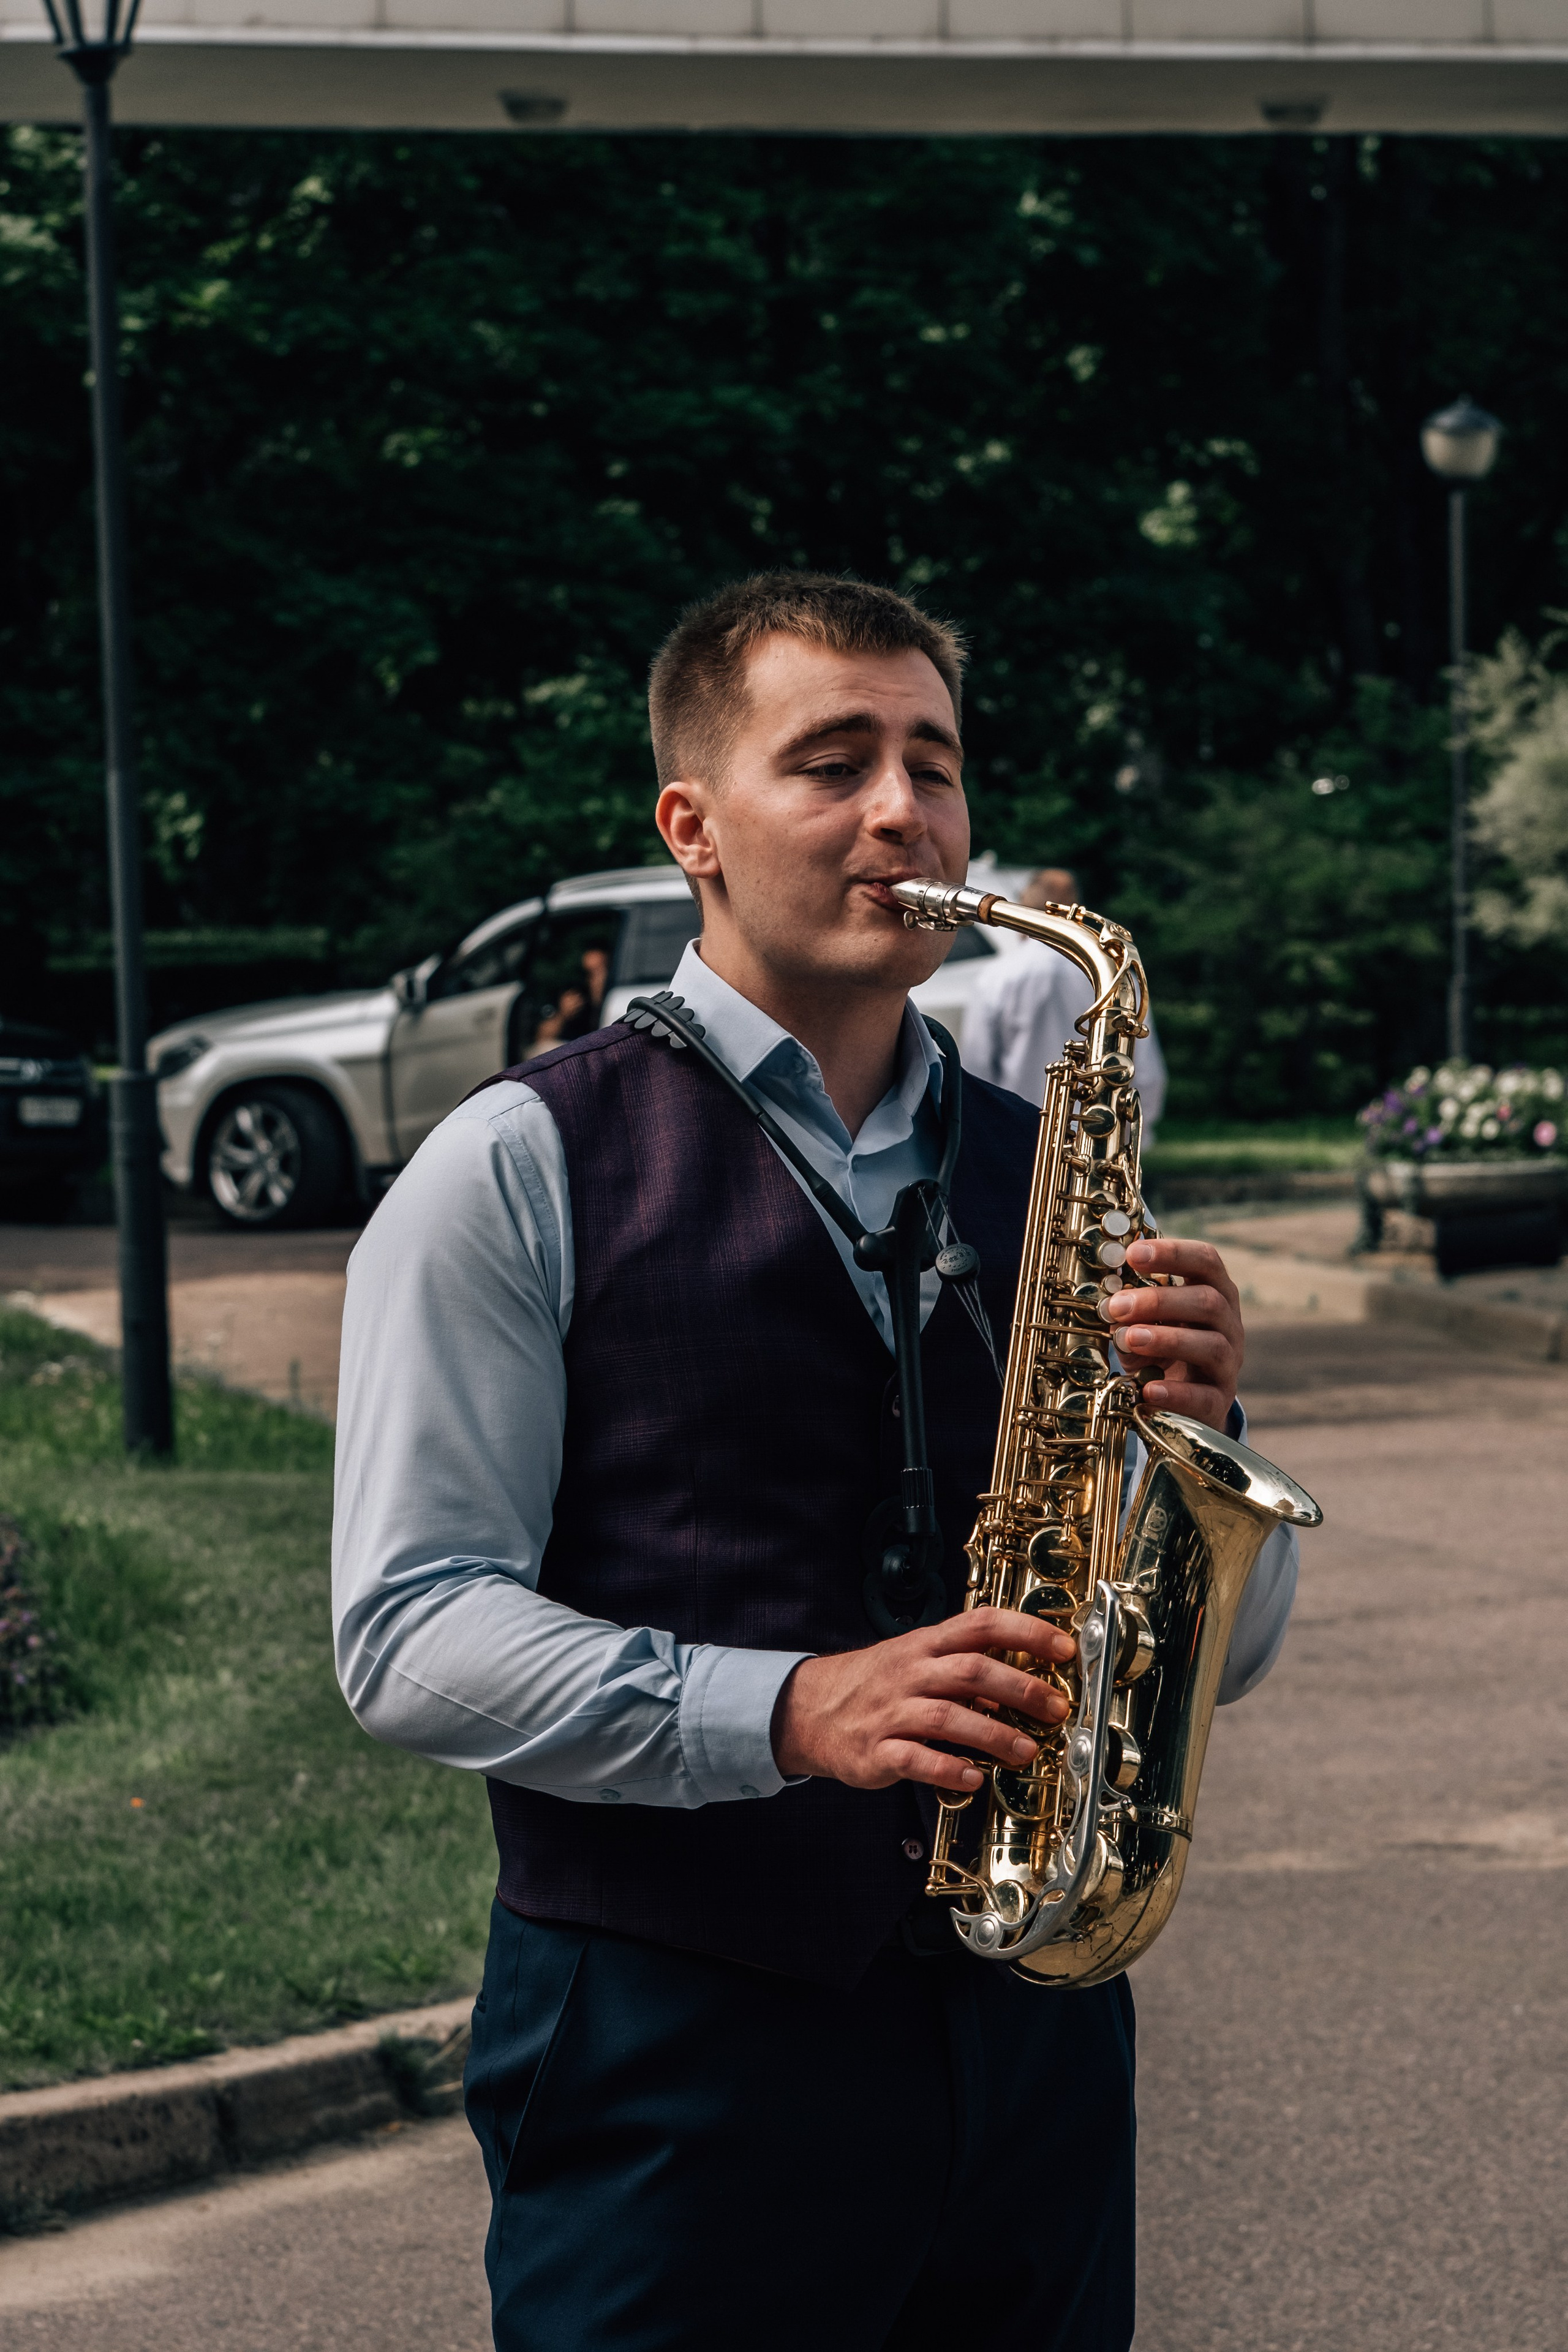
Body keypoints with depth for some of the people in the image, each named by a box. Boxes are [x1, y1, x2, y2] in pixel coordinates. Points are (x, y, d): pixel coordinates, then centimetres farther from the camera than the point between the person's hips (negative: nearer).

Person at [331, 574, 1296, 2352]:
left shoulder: (1045, 1175, 12)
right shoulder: (520, 1172, -3)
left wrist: (1196, 1423, -9)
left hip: (1028, 2016, 4)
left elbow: (1220, 1650, 12)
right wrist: (783, 1714, -23)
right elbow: (409, 1635, -10)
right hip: (671, 2045, -4)